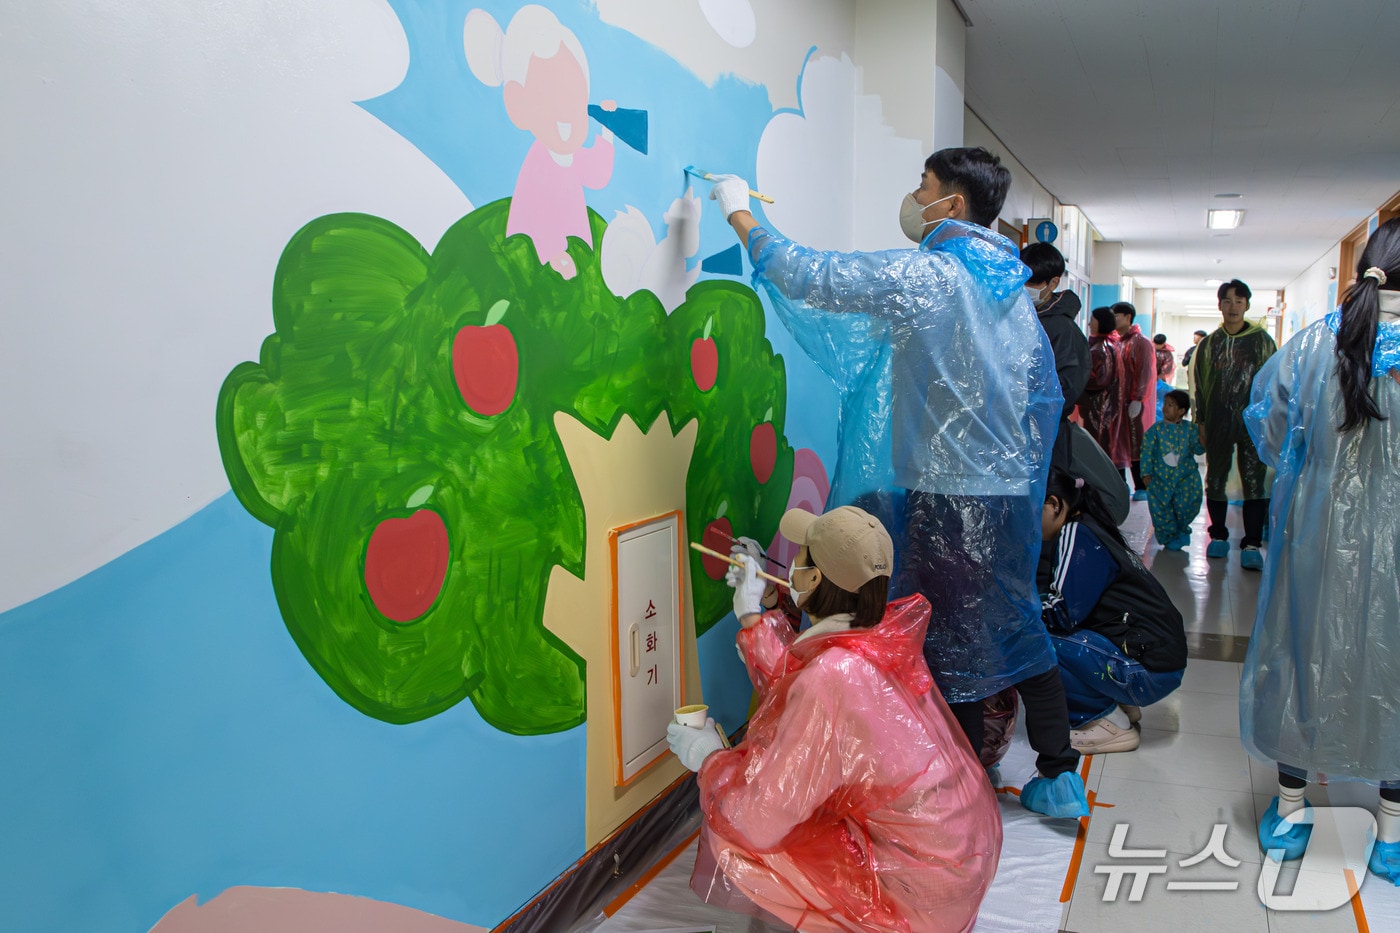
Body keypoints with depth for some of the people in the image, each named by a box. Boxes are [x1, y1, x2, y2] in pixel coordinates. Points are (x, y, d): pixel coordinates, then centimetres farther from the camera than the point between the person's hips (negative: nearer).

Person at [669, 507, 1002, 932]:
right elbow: (794, 688, 9)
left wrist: (707, 757, -5)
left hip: (925, 895, -8)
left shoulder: (831, 677, -30)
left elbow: (761, 821, -23)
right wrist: (749, 611, 13)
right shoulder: (885, 634, -7)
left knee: (729, 840, -2)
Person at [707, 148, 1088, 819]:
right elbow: (1045, 393, 14)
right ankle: (1059, 777, 27)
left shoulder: (923, 274, -12)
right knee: (1014, 625, 17)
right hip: (1011, 489, 8)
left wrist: (740, 215, 2)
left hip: (947, 494, -8)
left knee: (951, 639, 3)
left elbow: (812, 277, -10)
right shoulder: (1013, 288, 12)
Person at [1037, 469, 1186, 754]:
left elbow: (1063, 613, -20)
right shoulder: (1088, 530, 13)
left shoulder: (1075, 534, -14)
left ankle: (1108, 722, -2)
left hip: (1149, 671, -9)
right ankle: (1118, 704, 14)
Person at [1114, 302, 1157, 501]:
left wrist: (1138, 399, -19)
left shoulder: (1141, 342, -7)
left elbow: (1146, 373, -13)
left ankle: (1143, 488, 1)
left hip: (1135, 402, -7)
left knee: (1138, 444, -4)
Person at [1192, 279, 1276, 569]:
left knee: (1254, 481, -6)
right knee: (1215, 479, 8)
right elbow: (1199, 385, 11)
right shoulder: (1209, 344, 8)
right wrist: (1201, 421, 6)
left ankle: (1252, 544, -2)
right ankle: (1219, 536, 22)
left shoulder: (1262, 341, 4)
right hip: (1218, 422, 2)